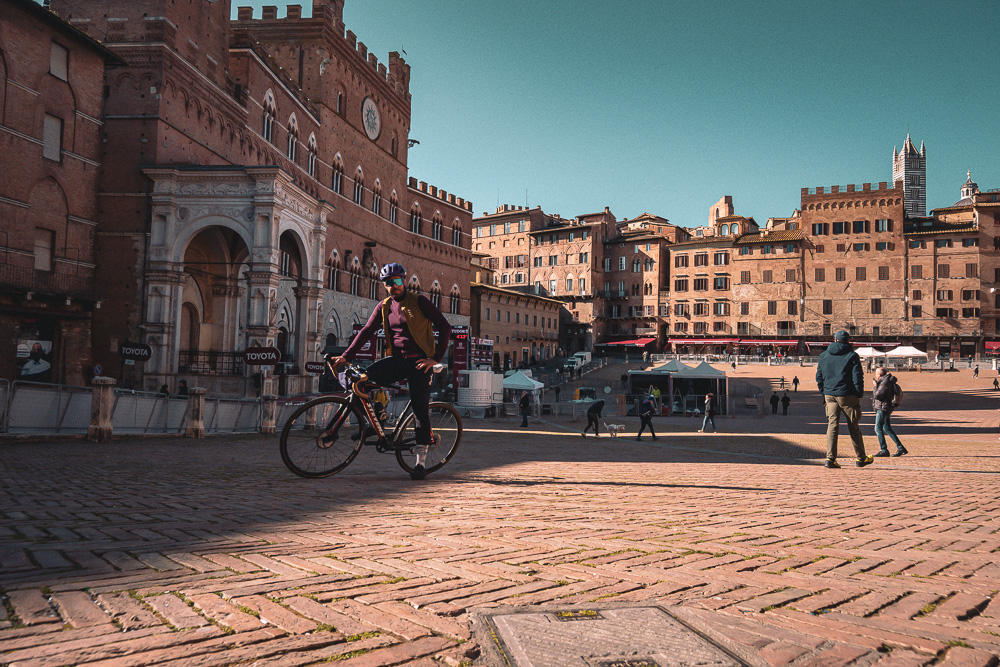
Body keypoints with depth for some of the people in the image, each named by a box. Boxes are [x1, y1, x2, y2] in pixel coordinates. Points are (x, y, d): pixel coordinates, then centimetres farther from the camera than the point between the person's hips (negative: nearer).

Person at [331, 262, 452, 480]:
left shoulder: (419, 302, -3)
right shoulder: (384, 307, 10)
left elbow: (444, 327, -3)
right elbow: (367, 331, 5)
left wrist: (436, 358, -10)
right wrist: (346, 356, -7)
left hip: (418, 361, -4)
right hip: (396, 359, 4)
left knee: (420, 408, -7)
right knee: (364, 379, -21)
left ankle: (421, 462, 0)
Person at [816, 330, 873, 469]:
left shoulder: (824, 356, 9)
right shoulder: (852, 356, -2)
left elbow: (819, 377, 12)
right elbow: (857, 377, -6)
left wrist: (823, 394, 17)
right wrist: (859, 395, -1)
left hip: (829, 395, 3)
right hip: (847, 395, -3)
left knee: (832, 425, 2)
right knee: (854, 427, 7)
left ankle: (830, 458, -7)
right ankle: (861, 458, 18)